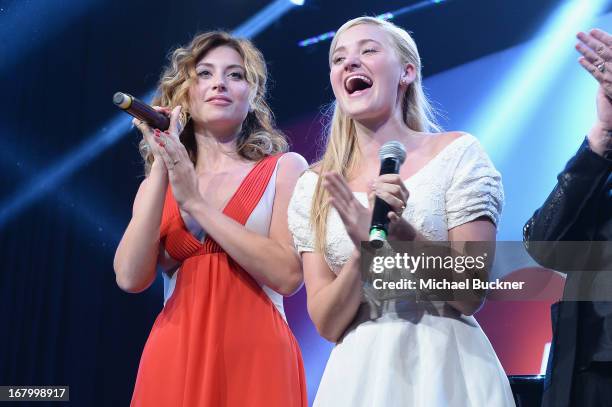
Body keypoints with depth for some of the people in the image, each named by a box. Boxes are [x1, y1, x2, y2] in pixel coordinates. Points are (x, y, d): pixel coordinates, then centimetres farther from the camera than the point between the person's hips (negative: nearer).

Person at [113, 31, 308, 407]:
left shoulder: (284, 168, 1)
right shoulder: (157, 184, 9)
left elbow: (288, 275, -13)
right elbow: (131, 277, -6)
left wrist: (196, 202, -12)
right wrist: (160, 168, -9)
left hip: (256, 356, -2)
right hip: (175, 358, 3)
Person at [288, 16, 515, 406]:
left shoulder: (457, 153, -5)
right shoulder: (315, 186, 0)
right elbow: (327, 325, -3)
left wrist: (401, 234, -23)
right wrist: (364, 251, -20)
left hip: (447, 369, -2)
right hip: (359, 373, 2)